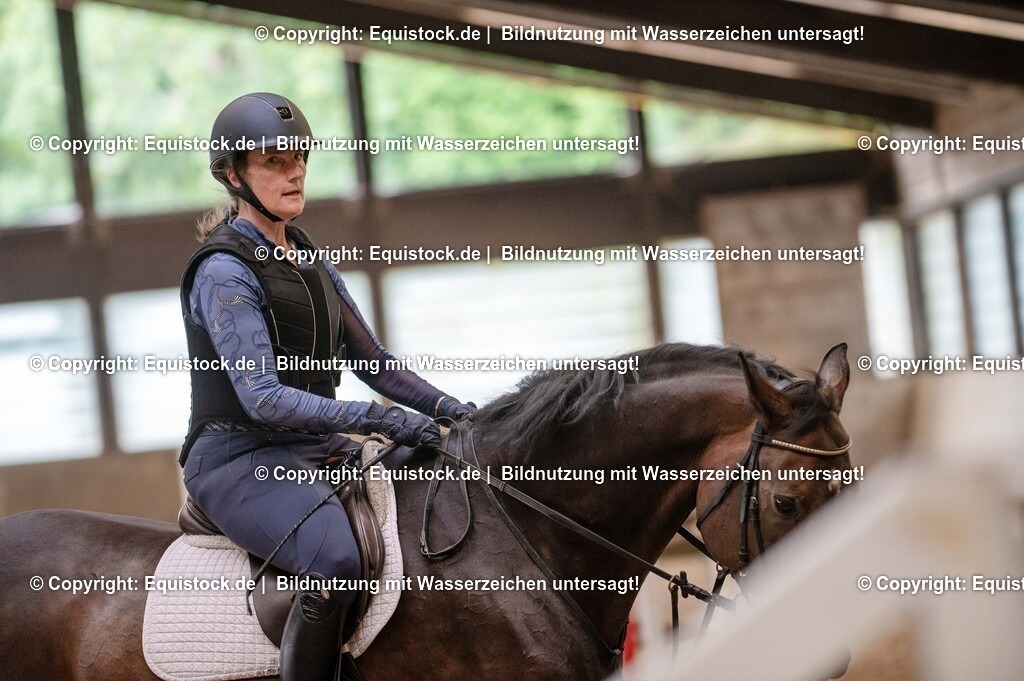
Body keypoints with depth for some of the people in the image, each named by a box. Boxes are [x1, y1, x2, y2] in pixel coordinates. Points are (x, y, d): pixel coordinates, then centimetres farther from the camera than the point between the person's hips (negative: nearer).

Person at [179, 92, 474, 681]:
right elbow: (262, 397, -21)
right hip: (240, 460, -9)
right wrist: (376, 419, -26)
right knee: (337, 559, -35)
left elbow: (373, 362, 18)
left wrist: (451, 409, 3)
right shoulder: (224, 271, -12)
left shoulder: (310, 260, 14)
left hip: (315, 451, 9)